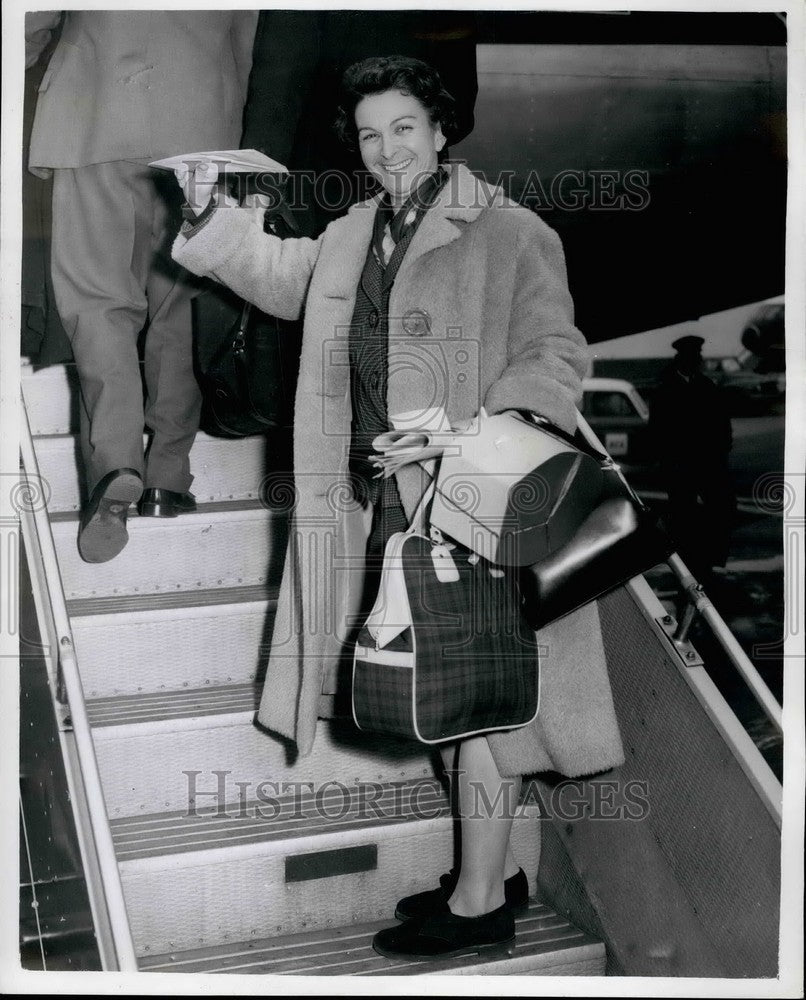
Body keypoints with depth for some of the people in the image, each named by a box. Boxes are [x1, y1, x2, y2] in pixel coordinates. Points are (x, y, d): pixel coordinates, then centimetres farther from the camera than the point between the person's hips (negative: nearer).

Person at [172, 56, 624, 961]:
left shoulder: (511, 235, -10)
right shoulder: (351, 236, 12)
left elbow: (554, 360, -12)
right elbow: (282, 279, 31)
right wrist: (209, 216, 20)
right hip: (384, 511, 8)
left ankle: (480, 905, 16)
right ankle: (493, 868, 33)